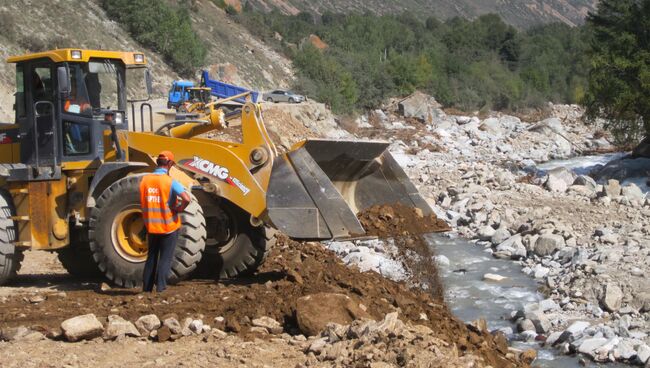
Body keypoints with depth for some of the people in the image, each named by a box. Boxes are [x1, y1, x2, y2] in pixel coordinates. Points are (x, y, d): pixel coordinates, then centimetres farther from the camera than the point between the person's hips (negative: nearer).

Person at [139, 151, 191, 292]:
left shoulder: (145, 180, -2)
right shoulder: (170, 182, -17)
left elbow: (142, 202, 8)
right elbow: (186, 199, -29)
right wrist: (179, 209, -12)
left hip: (151, 226, 4)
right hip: (169, 226, -4)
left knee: (151, 256, 17)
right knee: (166, 257, 5)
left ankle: (147, 286, 19)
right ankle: (160, 286, -1)